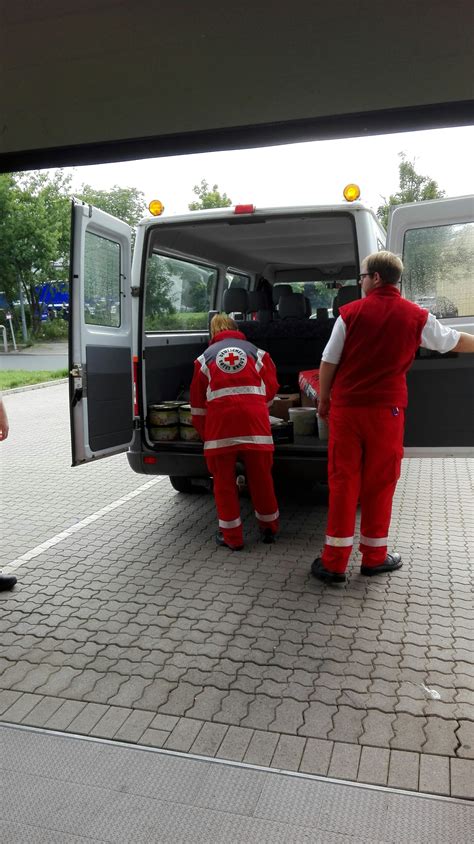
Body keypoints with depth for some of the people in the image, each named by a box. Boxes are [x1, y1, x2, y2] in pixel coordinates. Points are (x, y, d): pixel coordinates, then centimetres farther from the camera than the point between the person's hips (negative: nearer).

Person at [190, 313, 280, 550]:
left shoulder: (205, 357, 18)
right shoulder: (256, 352, 18)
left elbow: (198, 402, 17)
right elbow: (271, 388, 16)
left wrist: (205, 434, 25)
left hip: (220, 421, -1)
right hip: (254, 418, 1)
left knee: (224, 481, 10)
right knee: (261, 478, 14)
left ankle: (231, 537, 16)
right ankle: (269, 529, 29)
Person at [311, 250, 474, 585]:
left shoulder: (350, 312, -1)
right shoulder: (416, 316, 3)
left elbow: (328, 363, 0)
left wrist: (324, 400, 13)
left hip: (346, 407, 0)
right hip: (386, 410, 0)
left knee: (343, 481, 5)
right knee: (380, 483, 11)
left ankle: (334, 562, 7)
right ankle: (374, 557, 22)